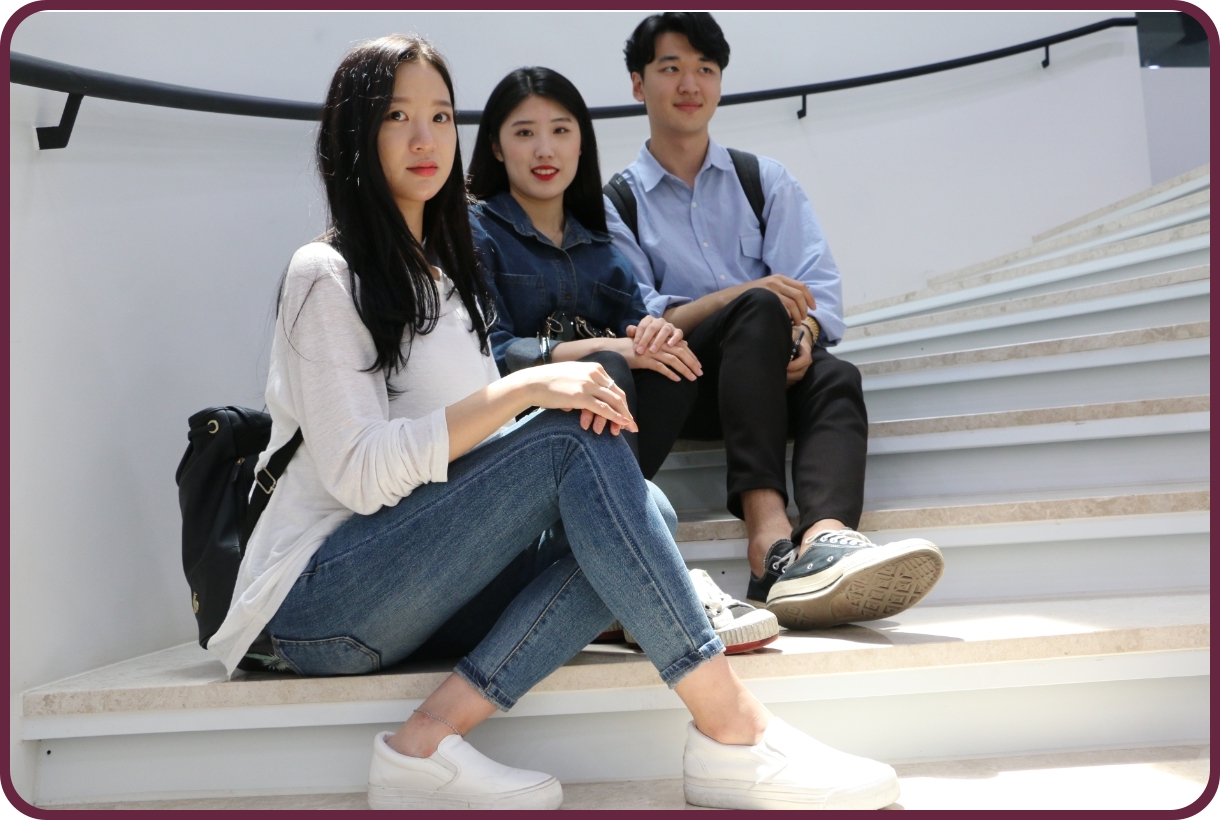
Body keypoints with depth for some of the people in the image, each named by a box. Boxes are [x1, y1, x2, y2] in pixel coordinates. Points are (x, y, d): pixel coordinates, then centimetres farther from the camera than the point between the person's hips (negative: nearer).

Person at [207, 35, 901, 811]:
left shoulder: (442, 275, 20)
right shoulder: (326, 275, -5)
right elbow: (358, 474, -17)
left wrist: (575, 386, -1)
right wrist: (521, 389, -23)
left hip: (418, 593, 7)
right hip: (319, 602, -7)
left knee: (643, 509, -19)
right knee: (574, 439, -26)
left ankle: (431, 737, -27)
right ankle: (731, 733, -30)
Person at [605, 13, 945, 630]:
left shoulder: (766, 181, 19)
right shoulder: (615, 204, 11)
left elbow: (819, 289, 5)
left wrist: (802, 332, -20)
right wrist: (739, 298, -21)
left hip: (771, 370, 3)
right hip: (680, 380, -3)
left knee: (836, 378, -31)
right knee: (760, 307, -32)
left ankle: (823, 539, -61)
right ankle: (768, 531, -51)